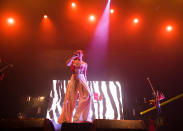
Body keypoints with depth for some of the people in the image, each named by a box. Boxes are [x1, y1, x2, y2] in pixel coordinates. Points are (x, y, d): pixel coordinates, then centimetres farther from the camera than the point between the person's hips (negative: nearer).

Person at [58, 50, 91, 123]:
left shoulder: (84, 64, 14)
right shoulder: (73, 61, 12)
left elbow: (85, 75, 15)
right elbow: (67, 64, -11)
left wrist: (85, 83, 9)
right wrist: (73, 57, -6)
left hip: (81, 79, 1)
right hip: (73, 79, 0)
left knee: (87, 95, -19)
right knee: (70, 97, -5)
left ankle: (82, 117, -9)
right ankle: (66, 118, 9)